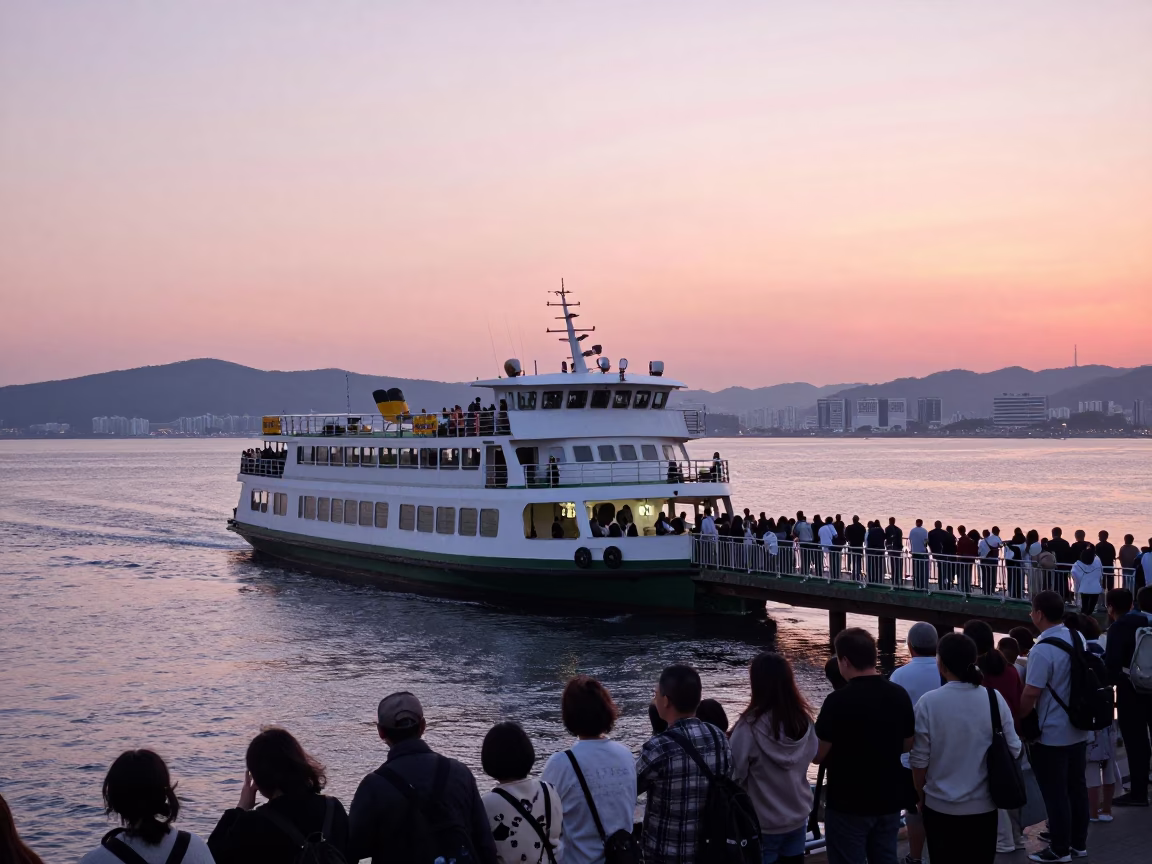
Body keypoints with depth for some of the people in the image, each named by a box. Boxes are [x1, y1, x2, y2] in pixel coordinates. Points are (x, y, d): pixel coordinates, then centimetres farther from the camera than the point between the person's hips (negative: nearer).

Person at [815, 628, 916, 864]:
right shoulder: (900, 695, -1)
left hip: (849, 803, -6)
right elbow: (908, 744, 11)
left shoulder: (839, 700, -20)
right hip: (890, 799, 6)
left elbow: (817, 755, -14)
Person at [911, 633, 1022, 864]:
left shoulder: (929, 703, -15)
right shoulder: (995, 699, -8)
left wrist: (921, 794, 8)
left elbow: (920, 760, -9)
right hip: (984, 805, 2)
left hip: (941, 806, -2)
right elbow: (1013, 749, -1)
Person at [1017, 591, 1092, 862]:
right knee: (1076, 786, 18)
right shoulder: (1078, 638, 1)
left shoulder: (1042, 650, -24)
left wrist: (1019, 719, -6)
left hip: (1052, 735, -8)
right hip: (1079, 729, 8)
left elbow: (1031, 694, -24)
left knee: (1055, 793, 4)